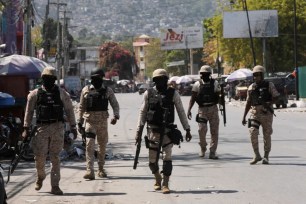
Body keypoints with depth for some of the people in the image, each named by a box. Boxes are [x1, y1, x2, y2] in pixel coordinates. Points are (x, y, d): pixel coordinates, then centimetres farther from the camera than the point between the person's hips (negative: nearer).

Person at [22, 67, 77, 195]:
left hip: (57, 128, 0)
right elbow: (29, 112, 8)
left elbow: (69, 110, 9)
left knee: (55, 158, -1)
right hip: (42, 128, 0)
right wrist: (26, 128, 4)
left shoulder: (62, 93, 6)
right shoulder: (35, 94, 5)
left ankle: (55, 186, 1)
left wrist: (73, 127, 5)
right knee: (39, 156, -3)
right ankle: (40, 176, 27)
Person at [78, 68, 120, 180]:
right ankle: (89, 171, -17)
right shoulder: (86, 90, 3)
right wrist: (79, 122, 6)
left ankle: (101, 169, 23)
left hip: (103, 121, 1)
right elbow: (81, 107, 9)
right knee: (90, 145, -12)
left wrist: (116, 116, -16)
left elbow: (115, 104, 2)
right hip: (90, 121, -1)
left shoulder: (108, 91, 3)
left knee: (103, 146, 9)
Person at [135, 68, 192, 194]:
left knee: (167, 158, -12)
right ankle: (158, 179, 33)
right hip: (152, 131, 1)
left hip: (167, 131, -1)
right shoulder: (149, 93, 0)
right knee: (152, 160, 7)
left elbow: (181, 112, 2)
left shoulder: (173, 93, -2)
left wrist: (187, 130, 0)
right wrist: (139, 131, 0)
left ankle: (165, 184, -4)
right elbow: (143, 112, 4)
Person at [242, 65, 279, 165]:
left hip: (266, 113, -2)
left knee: (267, 135, 2)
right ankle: (257, 155, 0)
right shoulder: (251, 87, 11)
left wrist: (269, 103, -22)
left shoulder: (269, 85, 1)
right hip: (254, 113, 2)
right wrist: (244, 116, 12)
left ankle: (266, 156, 12)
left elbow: (276, 97, -2)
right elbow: (248, 102, 14)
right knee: (253, 133, -11)